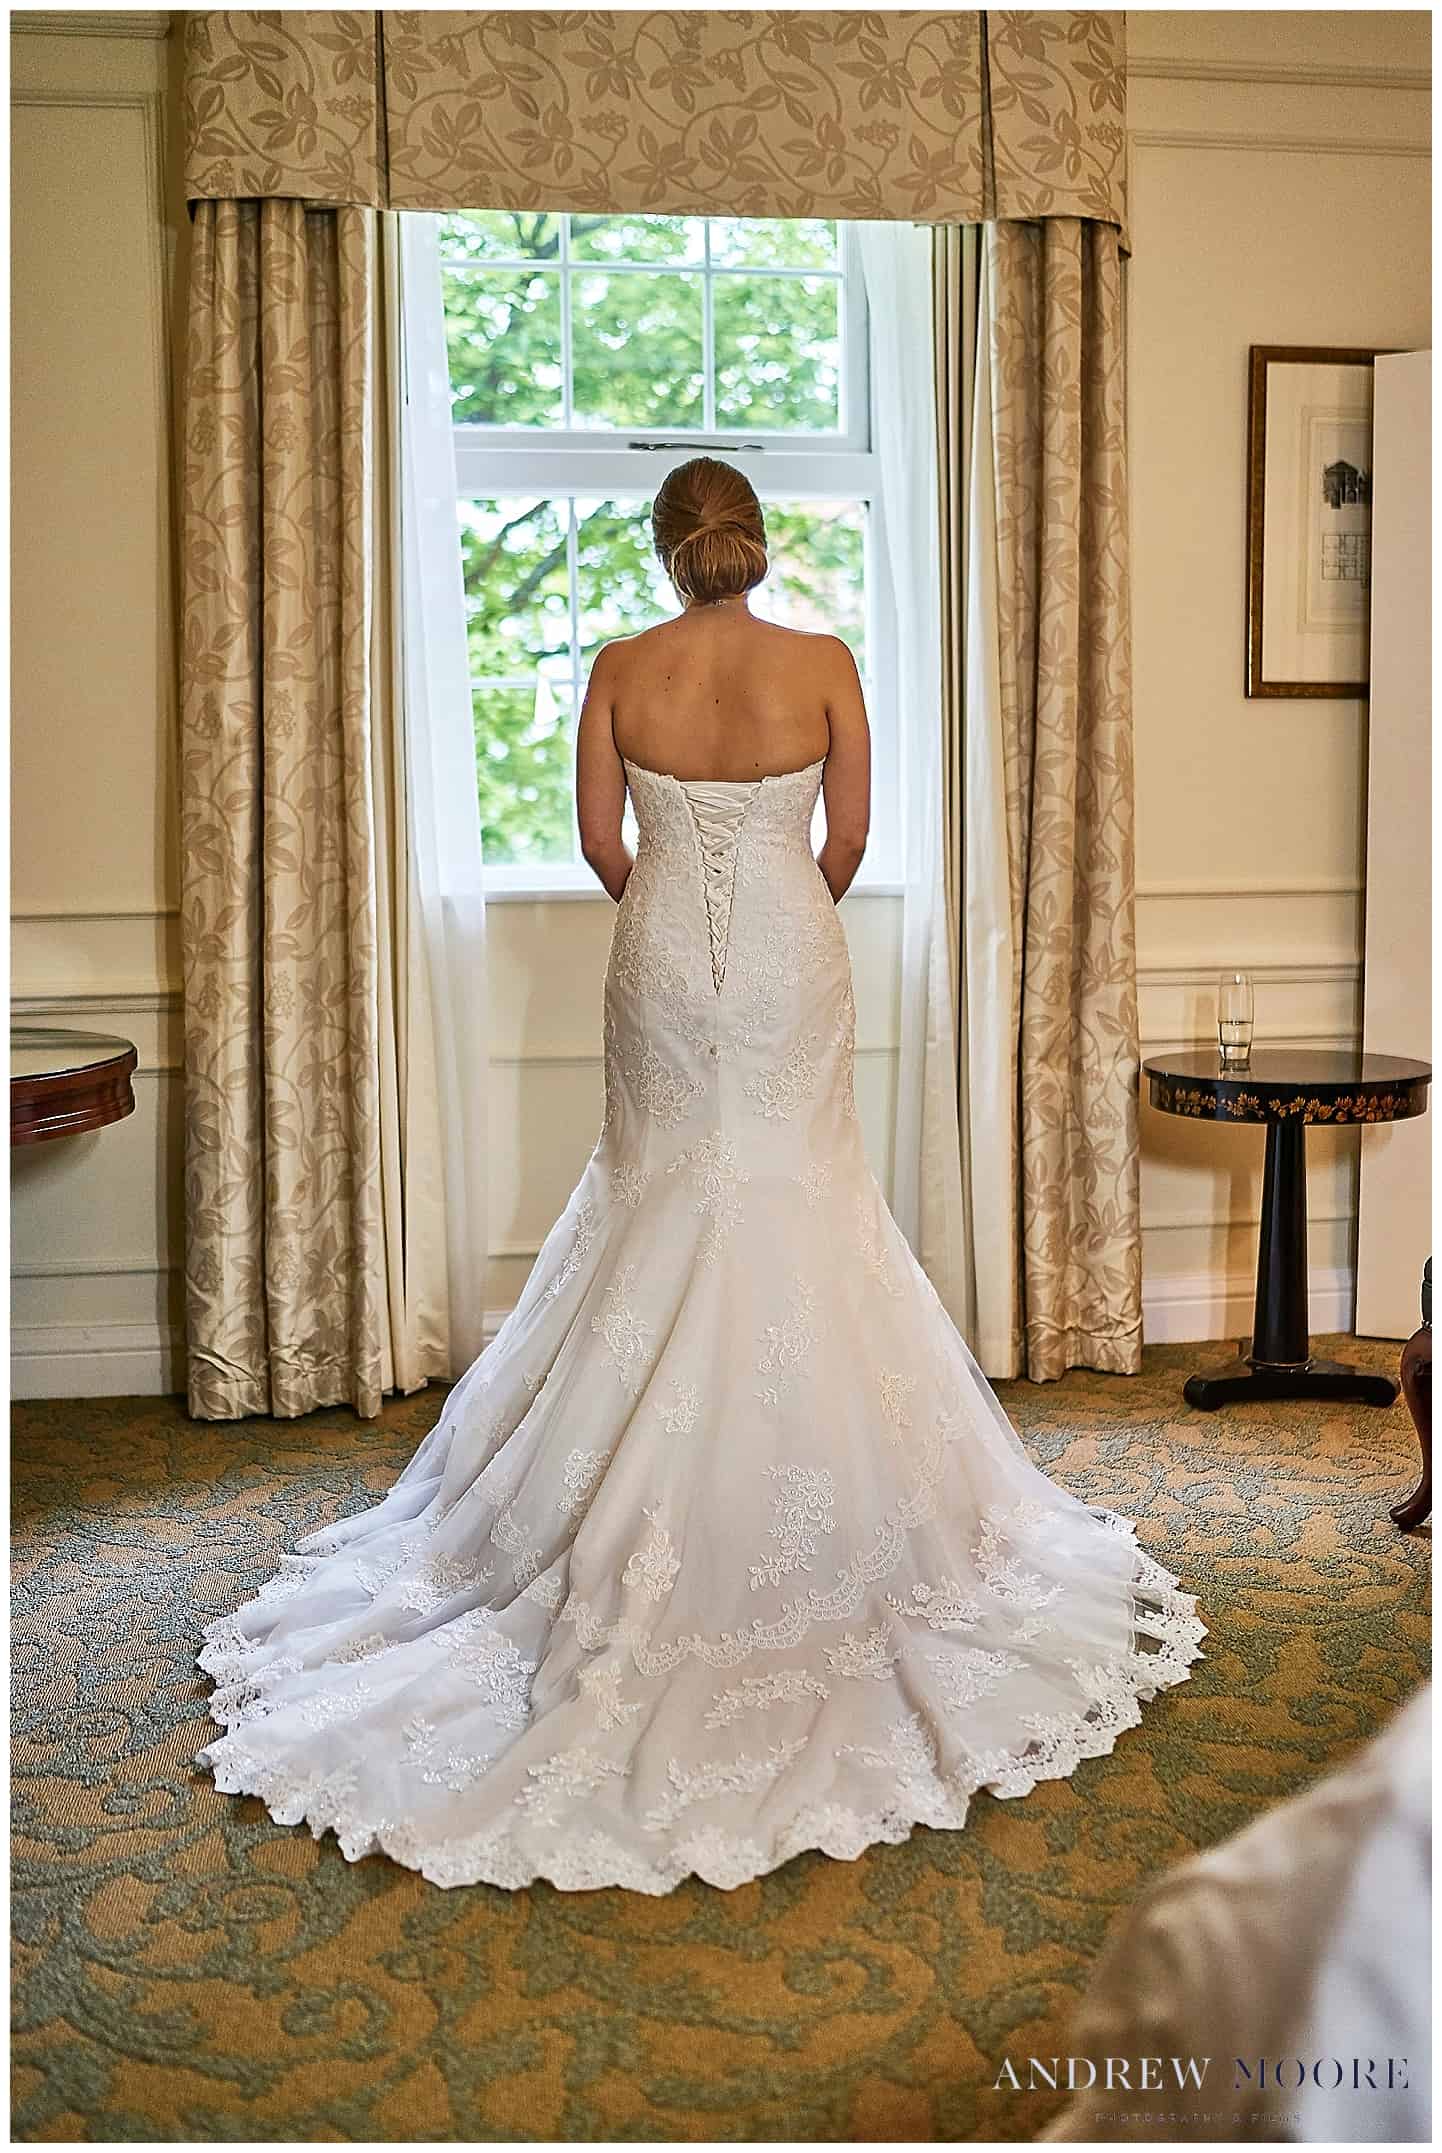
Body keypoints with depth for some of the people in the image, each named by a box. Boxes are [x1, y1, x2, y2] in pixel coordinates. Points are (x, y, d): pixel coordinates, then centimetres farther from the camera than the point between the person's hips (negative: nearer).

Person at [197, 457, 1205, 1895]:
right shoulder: (825, 665, -5)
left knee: (664, 1196, 12)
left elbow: (602, 843, 2)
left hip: (664, 961, 1)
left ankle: (657, 1526, 18)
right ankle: (801, 1503, 18)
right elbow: (849, 837, 0)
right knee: (796, 1201, 10)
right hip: (791, 962, 0)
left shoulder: (623, 671, -4)